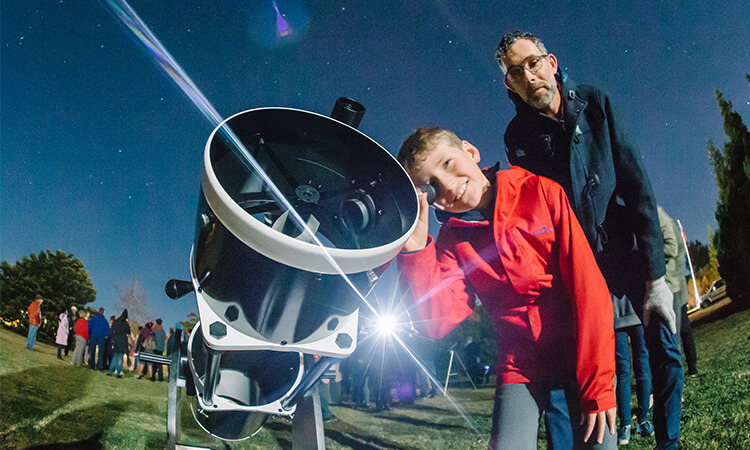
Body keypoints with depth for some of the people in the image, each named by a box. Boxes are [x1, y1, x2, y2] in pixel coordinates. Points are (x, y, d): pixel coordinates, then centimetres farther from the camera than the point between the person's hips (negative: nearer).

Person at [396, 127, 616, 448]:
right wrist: (415, 249, -22)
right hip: (520, 365, 2)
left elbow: (588, 285, -13)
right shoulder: (452, 238, -1)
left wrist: (598, 384, -16)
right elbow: (438, 322, -12)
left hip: (584, 354, -1)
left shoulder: (541, 193, -9)